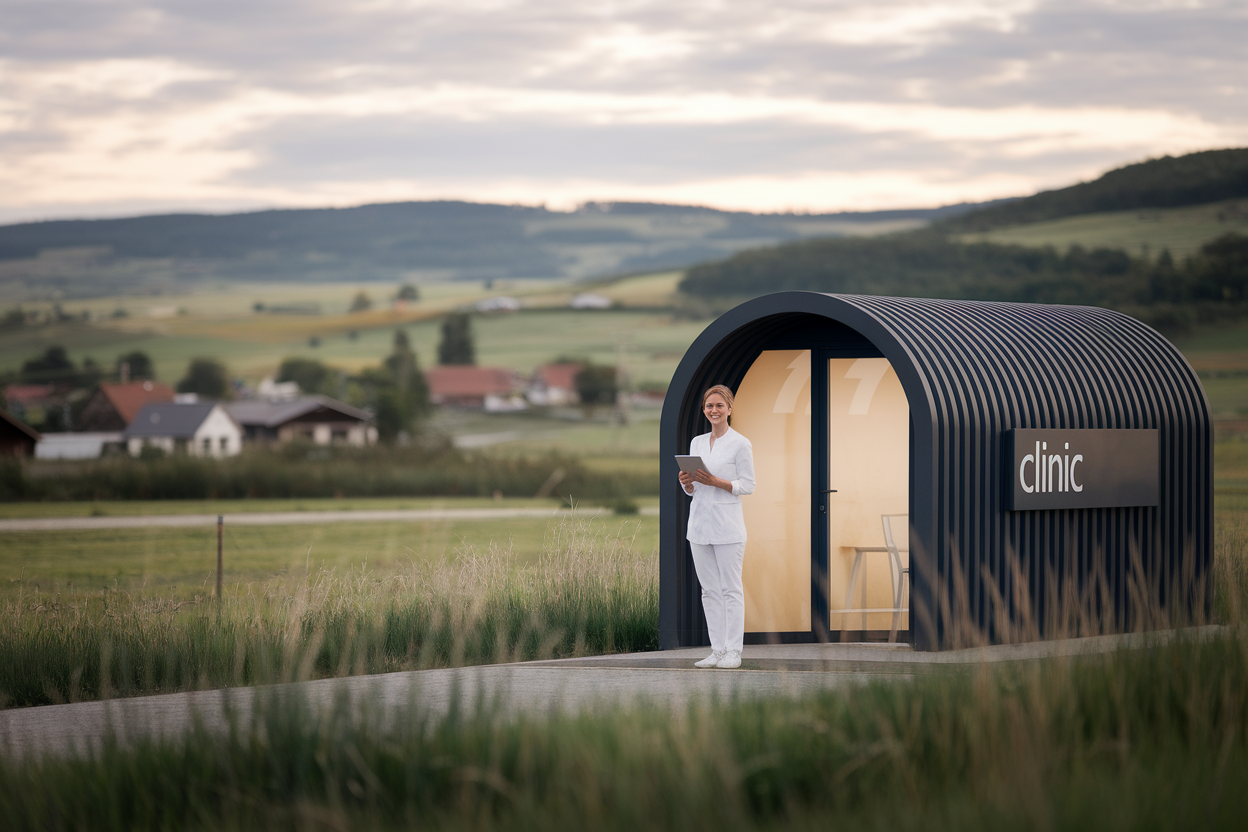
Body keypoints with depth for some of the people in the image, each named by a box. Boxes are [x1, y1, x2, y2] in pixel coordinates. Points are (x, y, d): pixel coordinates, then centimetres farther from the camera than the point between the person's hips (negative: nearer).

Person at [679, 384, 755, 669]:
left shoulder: (740, 444, -4)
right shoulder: (696, 443, 13)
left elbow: (747, 486, -7)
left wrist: (715, 482, -18)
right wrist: (686, 482, -6)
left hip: (727, 525, -6)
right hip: (700, 522, 6)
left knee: (731, 589, -4)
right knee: (710, 589, 7)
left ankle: (733, 651, -1)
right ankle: (717, 649, 11)